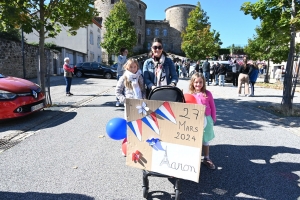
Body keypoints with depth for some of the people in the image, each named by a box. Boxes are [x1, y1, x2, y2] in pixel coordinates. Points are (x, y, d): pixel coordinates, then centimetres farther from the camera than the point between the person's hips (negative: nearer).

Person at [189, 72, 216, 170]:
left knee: (205, 140, 14)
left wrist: (213, 119, 4)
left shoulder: (207, 94, -5)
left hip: (206, 119, 0)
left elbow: (212, 107, 1)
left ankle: (206, 159, 30)